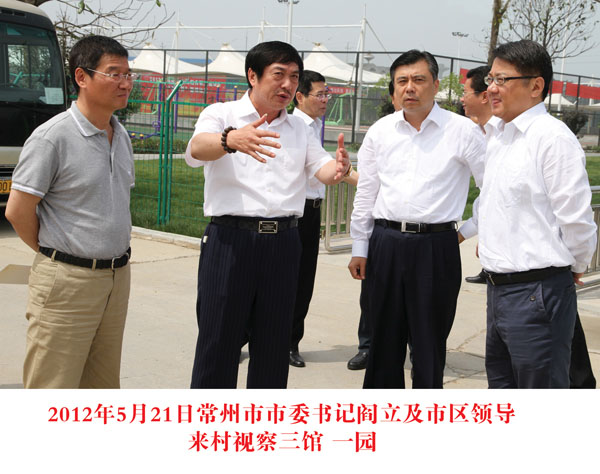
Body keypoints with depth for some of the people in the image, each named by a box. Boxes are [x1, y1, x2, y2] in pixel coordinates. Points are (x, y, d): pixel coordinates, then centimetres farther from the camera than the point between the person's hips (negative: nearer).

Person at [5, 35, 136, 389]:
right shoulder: (52, 137, -13)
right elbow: (18, 211, -11)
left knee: (103, 386, 15)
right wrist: (55, 253, 1)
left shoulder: (122, 136, 11)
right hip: (67, 281, -7)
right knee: (53, 388, -1)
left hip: (117, 277, 7)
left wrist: (115, 258, 15)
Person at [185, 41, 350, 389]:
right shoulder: (222, 115, 1)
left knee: (274, 343, 11)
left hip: (283, 242, 4)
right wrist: (231, 140, -43)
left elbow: (323, 169, 4)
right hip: (230, 239, -4)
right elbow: (198, 148, -19)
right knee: (218, 340, 1)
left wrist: (339, 168, -22)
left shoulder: (299, 128, 17)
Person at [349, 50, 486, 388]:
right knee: (385, 336, 13)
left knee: (430, 341, 6)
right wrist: (359, 248, 10)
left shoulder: (462, 130, -3)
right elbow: (365, 193, 11)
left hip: (436, 247, -3)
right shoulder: (381, 131, 7)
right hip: (385, 243, 4)